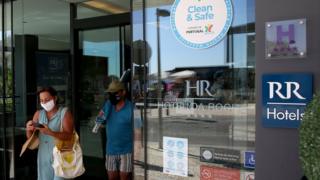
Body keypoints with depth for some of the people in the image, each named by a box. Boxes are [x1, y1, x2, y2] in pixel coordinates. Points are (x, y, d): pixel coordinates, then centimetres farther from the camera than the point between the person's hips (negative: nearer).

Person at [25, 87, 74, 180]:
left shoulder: (65, 113, -7)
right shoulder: (38, 114, 6)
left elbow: (68, 136, -18)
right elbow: (30, 137, 7)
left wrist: (50, 132, -32)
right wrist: (29, 129, -15)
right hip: (43, 157, 4)